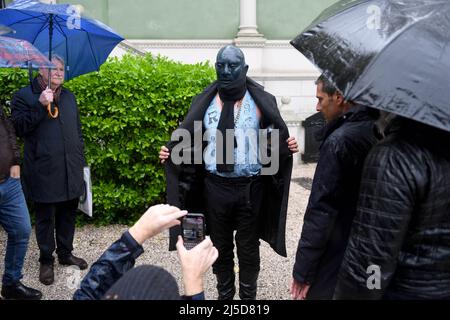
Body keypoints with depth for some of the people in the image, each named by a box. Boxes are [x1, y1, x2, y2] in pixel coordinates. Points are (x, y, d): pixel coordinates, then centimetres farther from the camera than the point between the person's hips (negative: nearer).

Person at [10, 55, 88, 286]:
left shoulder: (68, 96, 15)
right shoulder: (24, 96, 0)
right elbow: (19, 127, -11)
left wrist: (81, 160, 15)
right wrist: (40, 106, -21)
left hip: (71, 171, 4)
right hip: (43, 173, -4)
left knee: (68, 215, 14)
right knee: (45, 218, 7)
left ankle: (66, 253, 31)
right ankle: (46, 260, 23)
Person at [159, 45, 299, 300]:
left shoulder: (262, 102, -2)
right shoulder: (205, 102, 4)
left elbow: (275, 141, 1)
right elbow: (192, 142, 10)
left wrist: (288, 146, -20)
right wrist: (171, 152, -6)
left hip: (250, 187, -2)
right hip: (215, 186, 2)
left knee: (248, 248, 13)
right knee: (221, 246, 17)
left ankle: (248, 295, 34)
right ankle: (224, 295, 39)